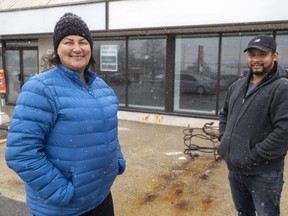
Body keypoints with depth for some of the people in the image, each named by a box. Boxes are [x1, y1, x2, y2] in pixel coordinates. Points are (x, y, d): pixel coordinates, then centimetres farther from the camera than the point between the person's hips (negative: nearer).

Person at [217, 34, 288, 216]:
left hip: (264, 174, -6)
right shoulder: (237, 86, 9)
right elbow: (224, 114, 21)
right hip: (234, 168, 7)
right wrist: (224, 140, 7)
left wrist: (252, 157, -20)